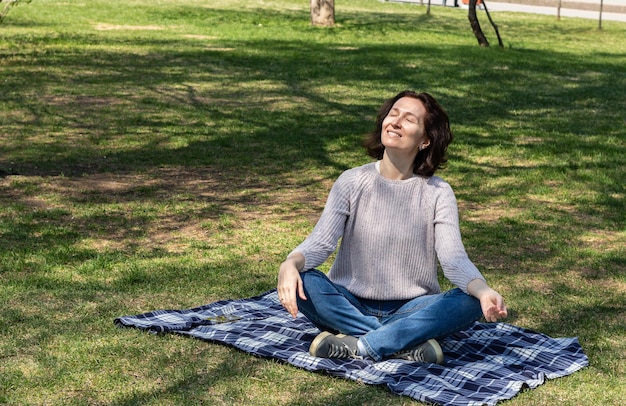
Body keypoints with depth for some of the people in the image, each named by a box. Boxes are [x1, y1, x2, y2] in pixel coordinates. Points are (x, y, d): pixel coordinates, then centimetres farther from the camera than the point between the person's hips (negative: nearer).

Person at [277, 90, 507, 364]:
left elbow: (453, 258, -15)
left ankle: (359, 346, -27)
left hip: (411, 310, 0)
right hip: (351, 306, 0)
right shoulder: (352, 182, -2)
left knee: (469, 304, -28)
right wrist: (291, 264, -35)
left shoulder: (437, 194, -3)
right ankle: (408, 346, -27)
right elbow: (320, 242, -12)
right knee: (303, 282, -29)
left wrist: (483, 291, -36)